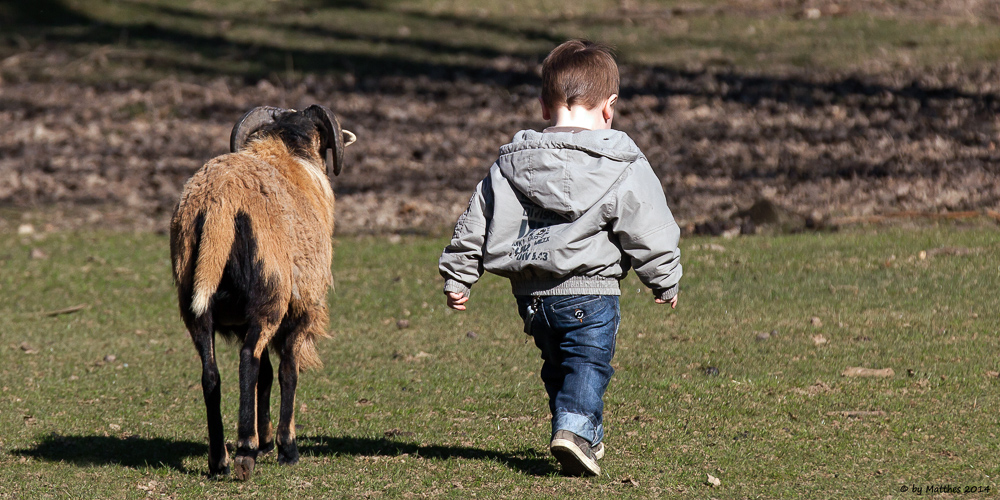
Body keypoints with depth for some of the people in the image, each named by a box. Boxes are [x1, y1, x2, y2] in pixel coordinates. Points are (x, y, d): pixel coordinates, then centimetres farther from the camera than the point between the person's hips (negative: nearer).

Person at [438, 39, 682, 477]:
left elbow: (476, 223, 8)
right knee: (588, 363, -2)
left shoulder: (510, 163, 5)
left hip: (530, 293, 5)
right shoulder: (623, 168, -7)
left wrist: (457, 277, 16)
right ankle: (576, 427, -23)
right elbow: (649, 230, -3)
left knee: (557, 365, 19)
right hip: (589, 291, -5)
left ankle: (587, 438, 24)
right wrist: (665, 281, 11)